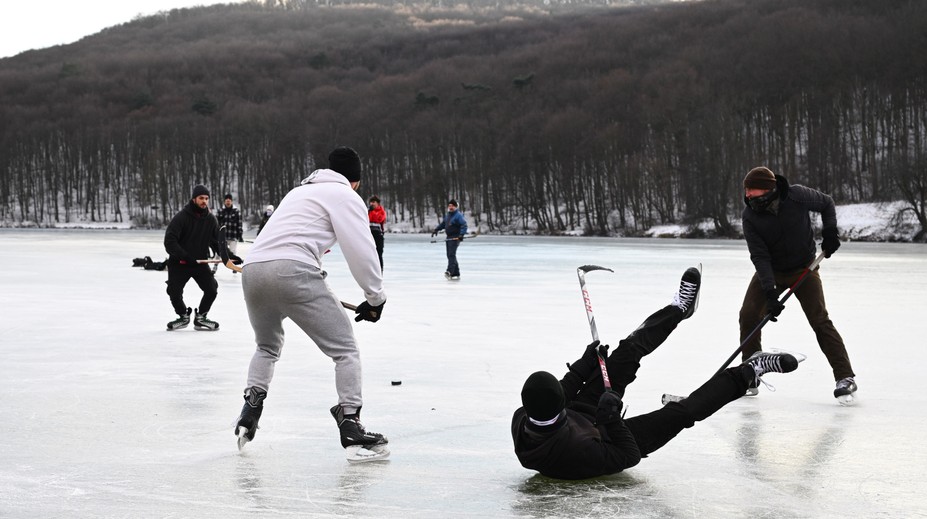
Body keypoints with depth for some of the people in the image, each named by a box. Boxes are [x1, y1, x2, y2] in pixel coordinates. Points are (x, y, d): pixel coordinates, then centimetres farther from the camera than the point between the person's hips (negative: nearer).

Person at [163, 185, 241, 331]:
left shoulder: (211, 220, -2)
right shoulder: (181, 217, -16)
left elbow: (217, 242, 4)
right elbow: (169, 241, -20)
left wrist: (228, 256, -10)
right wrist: (184, 256, -29)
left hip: (201, 262, 3)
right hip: (179, 263, -3)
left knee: (212, 290, -8)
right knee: (174, 292, -7)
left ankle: (200, 318, 13)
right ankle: (183, 316, 23)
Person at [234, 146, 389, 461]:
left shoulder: (300, 191, 33)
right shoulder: (346, 196, 9)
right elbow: (361, 250, -1)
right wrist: (376, 297, 9)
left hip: (252, 269, 7)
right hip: (292, 272, -7)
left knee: (267, 347, 31)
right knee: (344, 349, 2)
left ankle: (248, 417, 21)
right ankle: (351, 429, -6)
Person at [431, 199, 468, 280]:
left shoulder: (458, 215, -10)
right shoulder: (447, 215, 16)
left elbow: (464, 225, -19)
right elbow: (442, 224, 29)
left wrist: (461, 234, -31)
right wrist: (436, 229, 18)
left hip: (455, 238, -9)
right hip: (448, 238, 9)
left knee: (451, 255, -18)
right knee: (450, 256, 7)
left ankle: (450, 272, -28)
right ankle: (456, 274, 12)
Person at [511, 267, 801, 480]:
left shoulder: (521, 420, -27)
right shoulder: (573, 450, -46)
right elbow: (629, 456, -30)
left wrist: (584, 365, -3)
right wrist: (611, 418, -35)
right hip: (605, 445, -6)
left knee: (627, 353, 1)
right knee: (681, 412, -13)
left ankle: (679, 308, 22)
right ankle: (747, 374, 6)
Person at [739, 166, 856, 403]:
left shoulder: (798, 196, -22)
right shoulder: (750, 216, -18)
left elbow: (826, 203, -1)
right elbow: (759, 256, -21)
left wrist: (830, 231, -14)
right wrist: (770, 292, -29)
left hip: (804, 269, -2)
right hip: (770, 271, 2)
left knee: (819, 320, -11)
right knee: (748, 316, -9)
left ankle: (845, 377, -7)